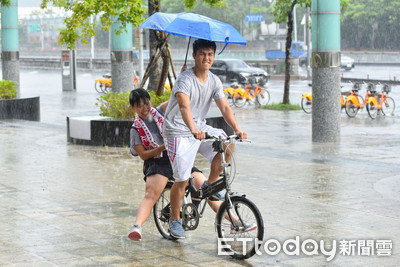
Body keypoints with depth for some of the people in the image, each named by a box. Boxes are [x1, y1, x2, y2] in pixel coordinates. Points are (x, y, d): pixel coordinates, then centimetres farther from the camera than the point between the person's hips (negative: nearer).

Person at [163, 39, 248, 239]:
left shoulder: (214, 81, 0)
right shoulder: (185, 79, -21)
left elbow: (224, 107, -6)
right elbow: (184, 106, -37)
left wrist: (237, 129, -22)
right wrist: (193, 129, -54)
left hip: (200, 128, 6)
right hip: (178, 131, -6)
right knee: (182, 179, -8)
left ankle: (210, 184, 5)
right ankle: (175, 220, 10)